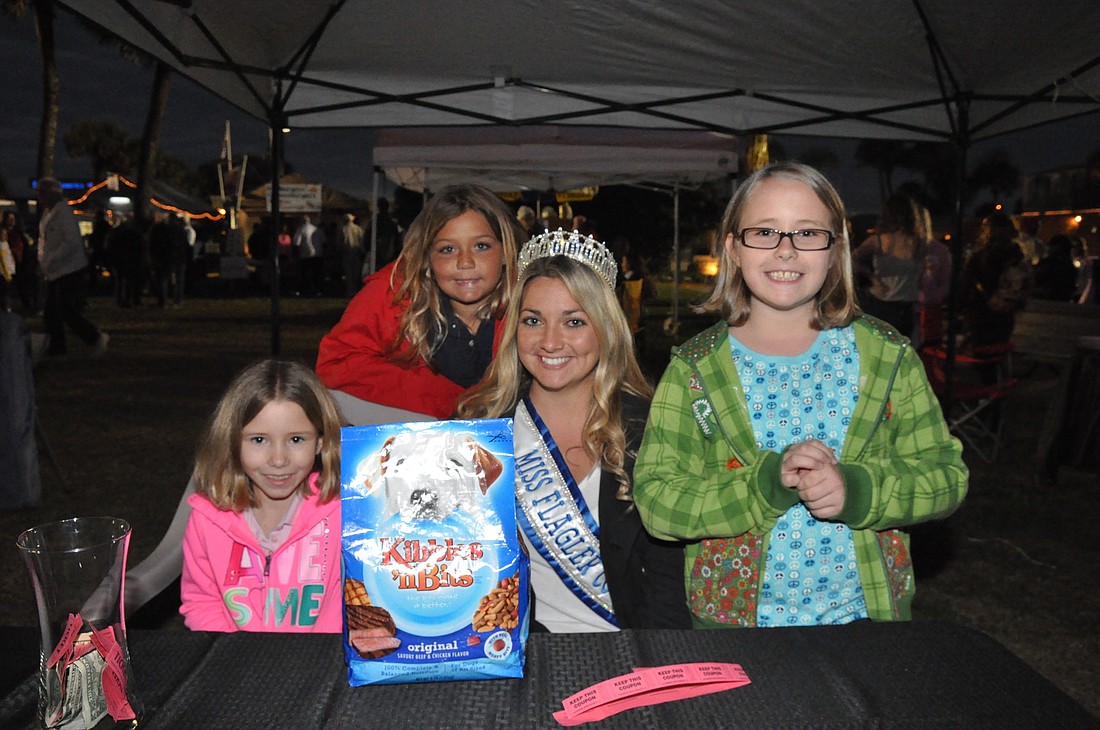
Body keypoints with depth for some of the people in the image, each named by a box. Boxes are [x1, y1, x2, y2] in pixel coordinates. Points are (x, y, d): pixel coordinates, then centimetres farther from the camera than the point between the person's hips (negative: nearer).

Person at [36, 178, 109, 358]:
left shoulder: (63, 212, -16)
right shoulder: (47, 213, 12)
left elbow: (72, 242, -24)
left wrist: (49, 260, -19)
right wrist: (42, 258, 8)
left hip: (70, 271, -9)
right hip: (55, 273, 9)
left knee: (67, 312, -8)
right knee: (51, 314, 10)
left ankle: (96, 339, 9)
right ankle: (56, 348, 20)